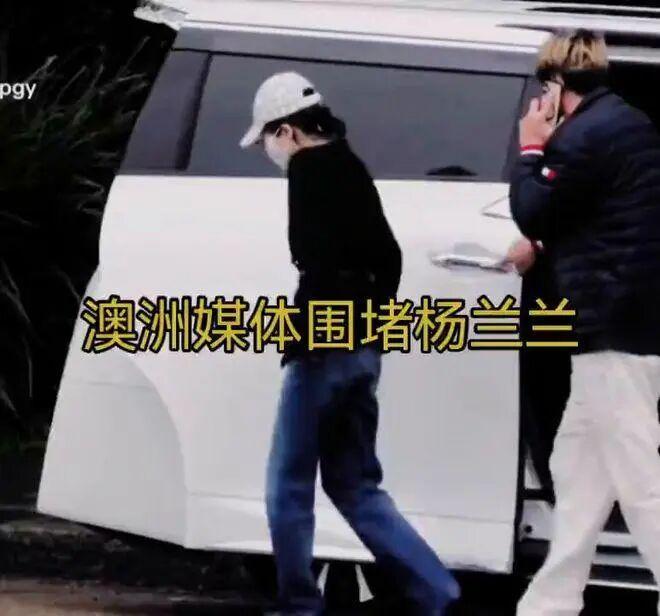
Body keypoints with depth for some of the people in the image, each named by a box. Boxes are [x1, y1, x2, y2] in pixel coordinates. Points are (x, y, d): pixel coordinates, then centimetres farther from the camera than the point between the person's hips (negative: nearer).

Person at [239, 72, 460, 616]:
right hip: (363, 350, 9)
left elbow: (319, 258, -20)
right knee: (355, 486, 12)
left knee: (289, 485, 2)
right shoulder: (352, 170, 18)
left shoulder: (310, 167, -8)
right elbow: (387, 257, 24)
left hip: (325, 349, -9)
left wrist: (303, 334, -20)